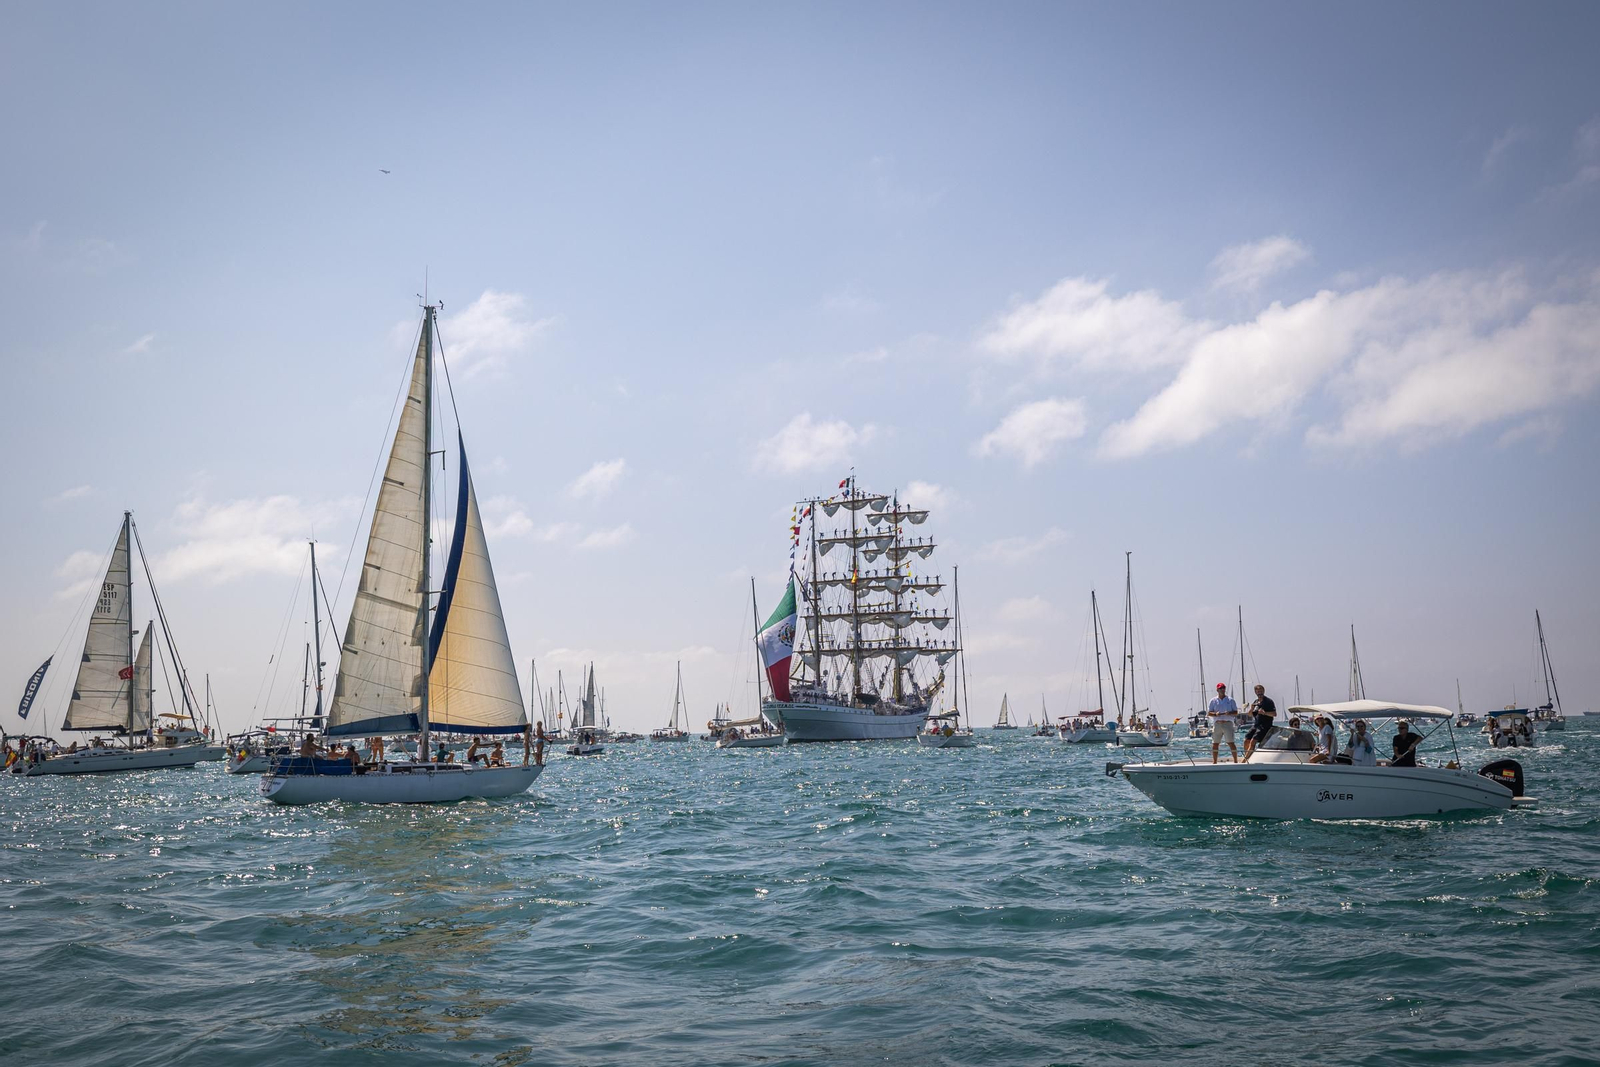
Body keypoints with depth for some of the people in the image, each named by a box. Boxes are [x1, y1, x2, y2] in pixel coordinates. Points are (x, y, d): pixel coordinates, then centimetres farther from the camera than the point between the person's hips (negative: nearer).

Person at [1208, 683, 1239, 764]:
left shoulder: (1230, 700, 9)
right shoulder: (1213, 701, 11)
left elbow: (1236, 712, 7)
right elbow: (1208, 713, 5)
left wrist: (1229, 713, -15)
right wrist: (1215, 714, -15)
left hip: (1228, 723, -2)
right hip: (1217, 724, 2)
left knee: (1231, 743, -8)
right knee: (1215, 744, 3)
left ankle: (1236, 761, -1)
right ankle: (1214, 762, 11)